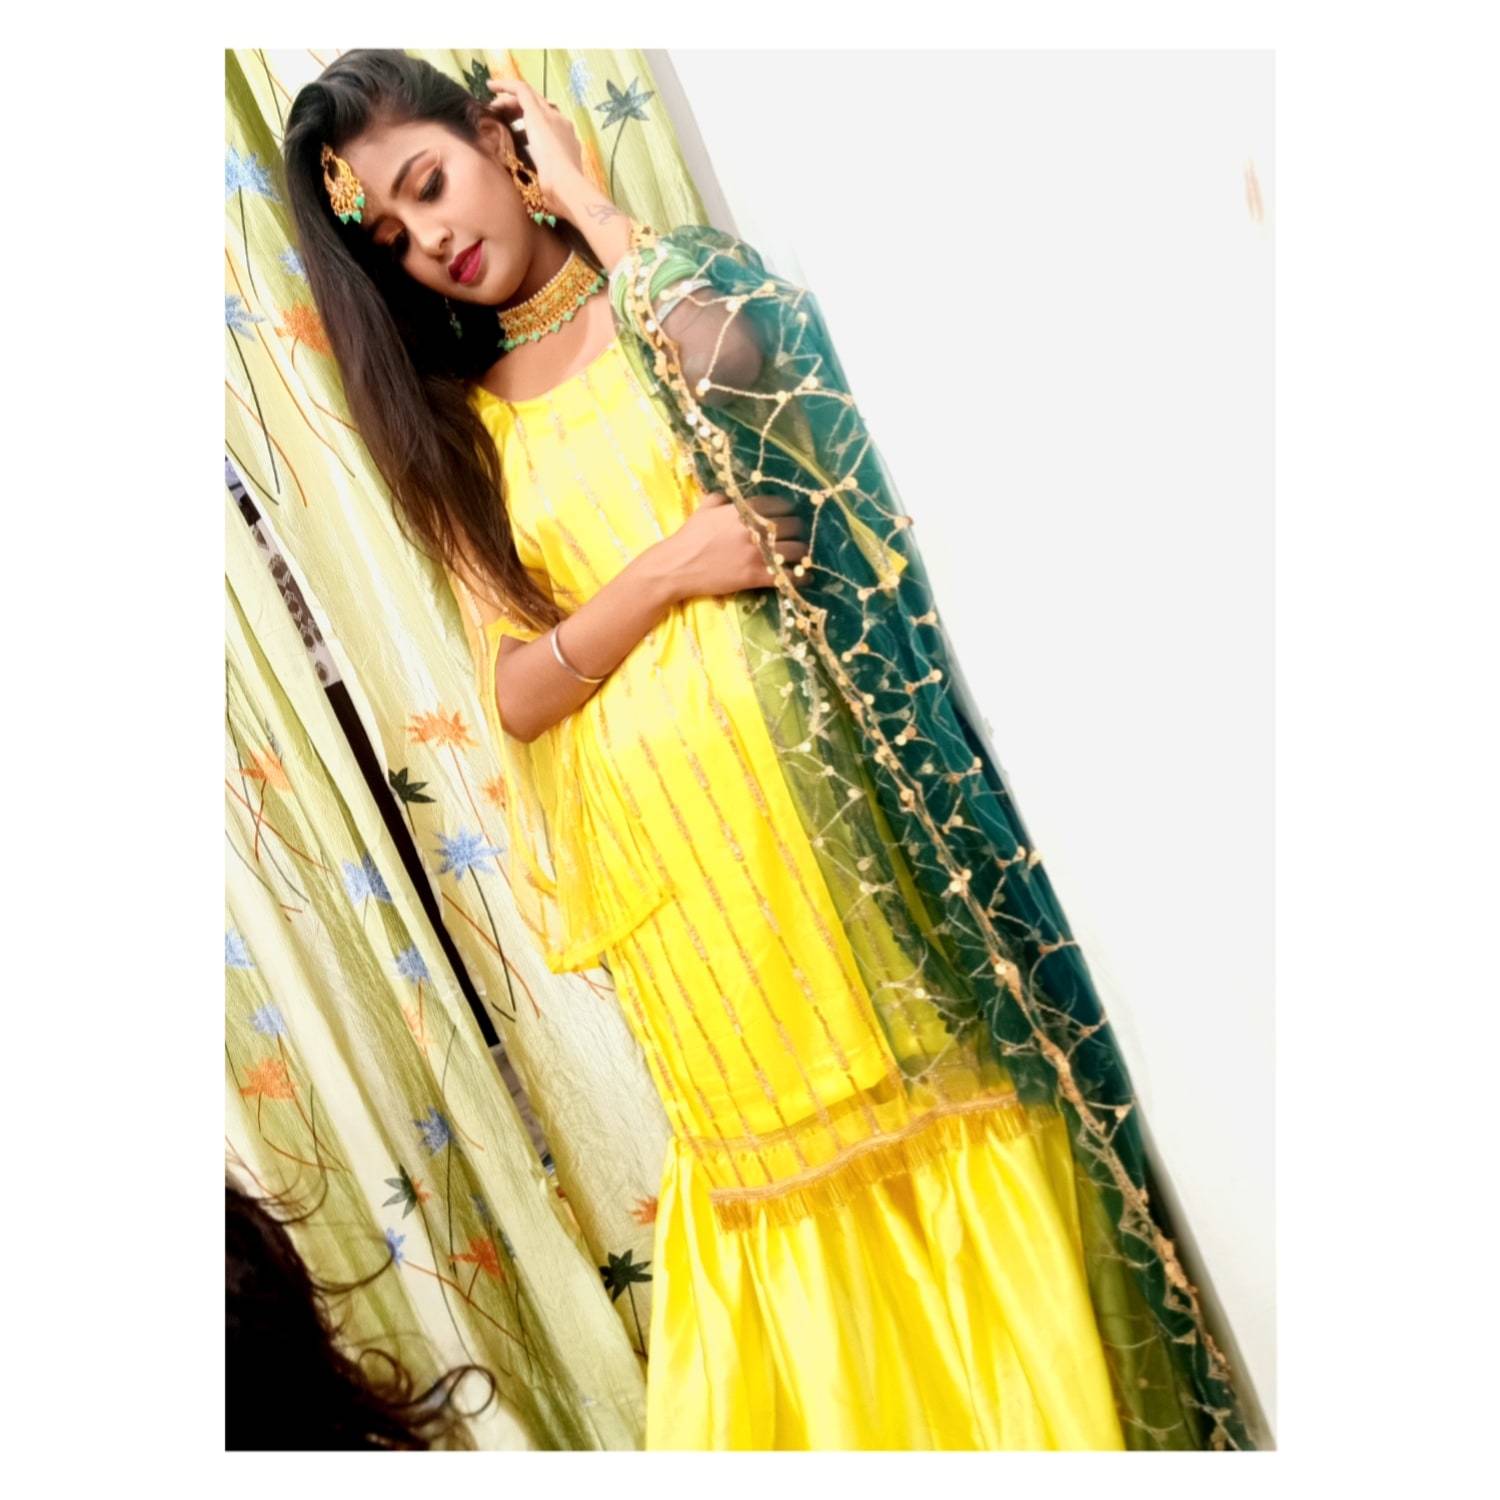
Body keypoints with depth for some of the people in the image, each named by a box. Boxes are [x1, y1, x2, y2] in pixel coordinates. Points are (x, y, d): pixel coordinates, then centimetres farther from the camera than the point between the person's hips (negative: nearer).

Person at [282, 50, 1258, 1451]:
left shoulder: (670, 285, 8)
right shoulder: (464, 430, 14)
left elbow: (727, 357, -18)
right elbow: (514, 695, 4)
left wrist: (582, 197, -3)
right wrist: (663, 572, -11)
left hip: (811, 767, -2)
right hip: (666, 855, 3)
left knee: (937, 1107, 1)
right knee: (780, 1171, 8)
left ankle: (1049, 1420, 20)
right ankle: (856, 1417, 27)